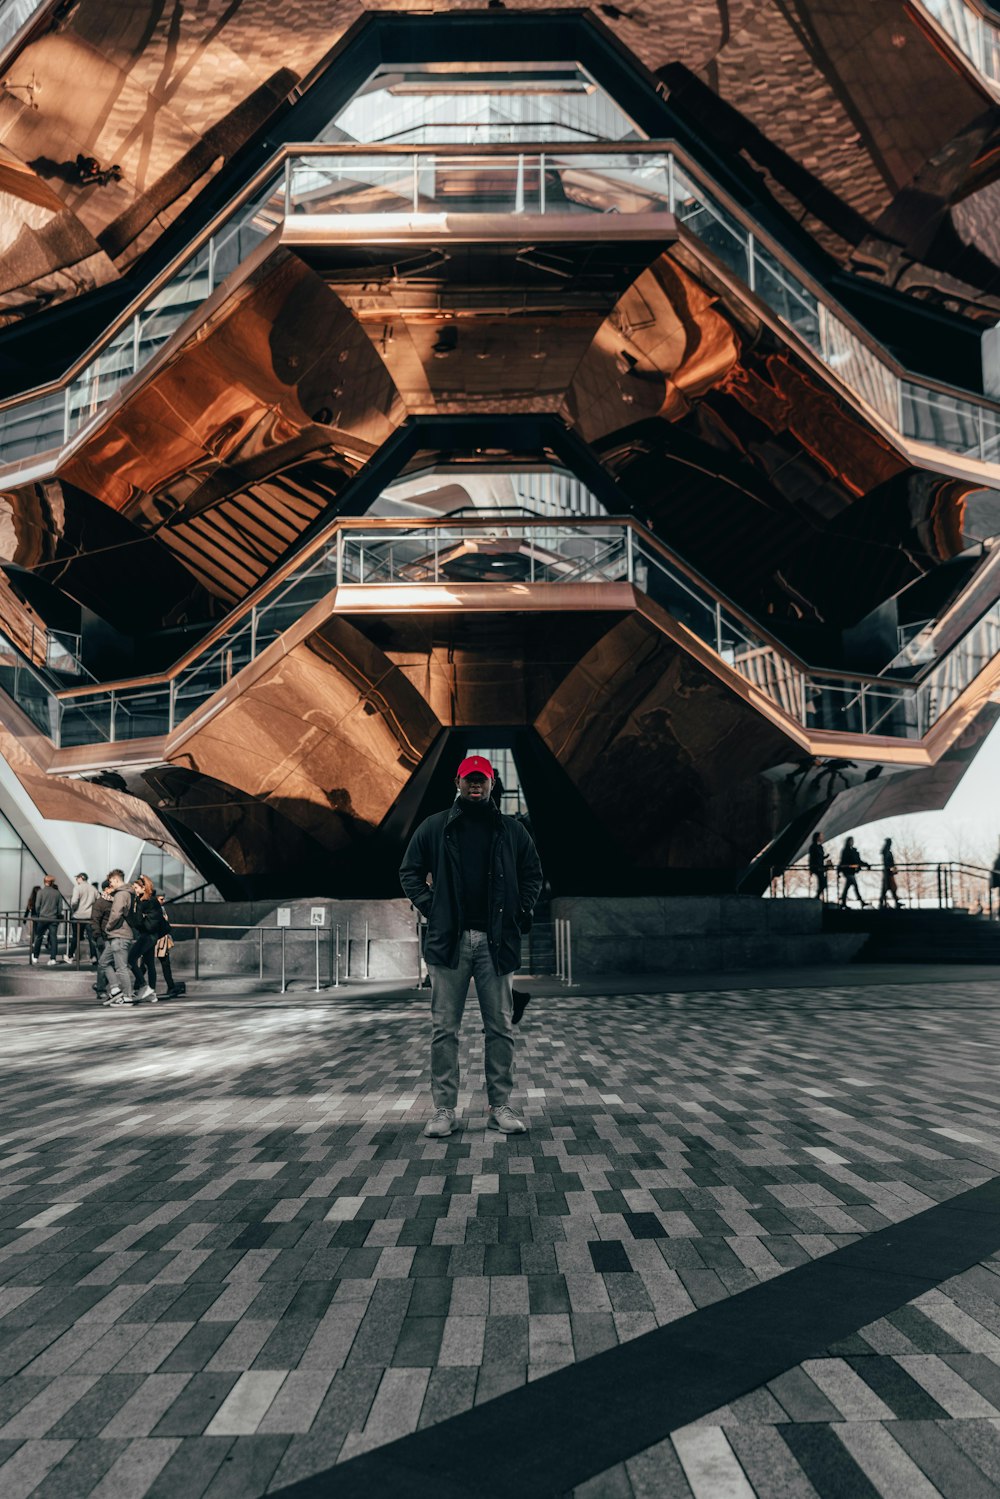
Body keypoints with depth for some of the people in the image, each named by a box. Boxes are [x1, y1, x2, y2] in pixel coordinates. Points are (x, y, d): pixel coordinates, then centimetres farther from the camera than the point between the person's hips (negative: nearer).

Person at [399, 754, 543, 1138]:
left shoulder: (512, 830, 9)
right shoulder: (434, 828, 6)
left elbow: (533, 875, 16)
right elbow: (409, 872, 10)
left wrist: (520, 912, 4)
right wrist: (429, 907, -1)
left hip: (495, 940, 1)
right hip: (448, 940, -1)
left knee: (501, 1028, 4)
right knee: (444, 1028, 2)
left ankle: (501, 1106, 13)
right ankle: (444, 1108, 8)